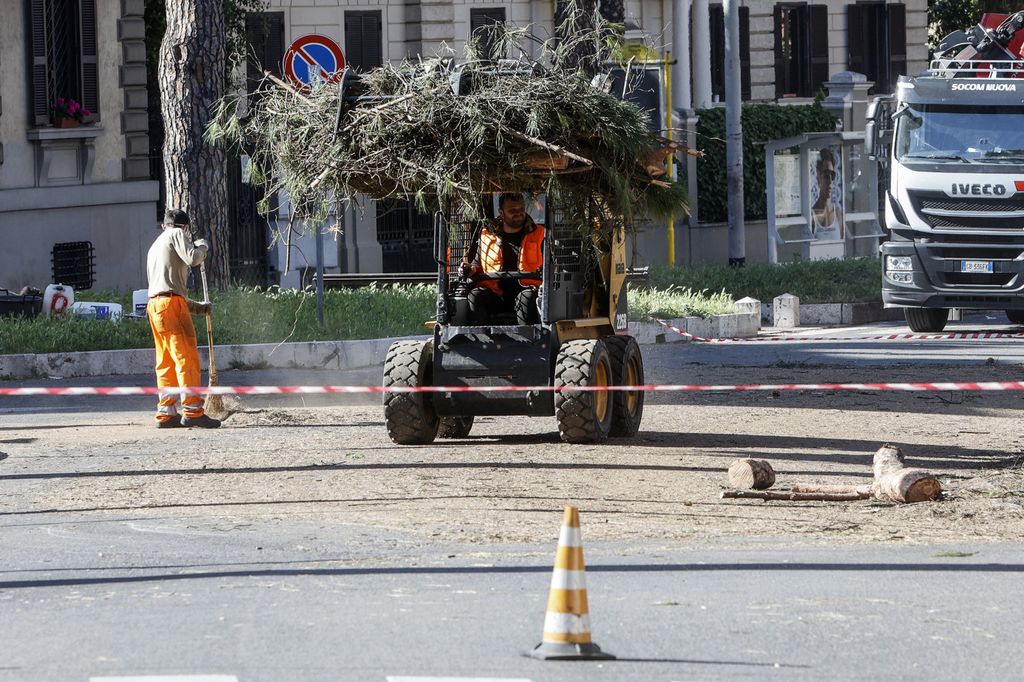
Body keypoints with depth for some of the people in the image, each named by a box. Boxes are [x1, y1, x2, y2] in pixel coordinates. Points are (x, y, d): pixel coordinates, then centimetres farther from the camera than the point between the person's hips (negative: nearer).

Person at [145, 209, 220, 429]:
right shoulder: (176, 234, 5)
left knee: (166, 362, 10)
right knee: (187, 358, -11)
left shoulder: (155, 247, 31)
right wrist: (202, 246, 9)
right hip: (171, 303, -9)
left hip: (154, 304, 9)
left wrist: (196, 307, 33)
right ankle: (193, 411, -17)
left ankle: (166, 413, 9)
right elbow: (192, 258, -13)